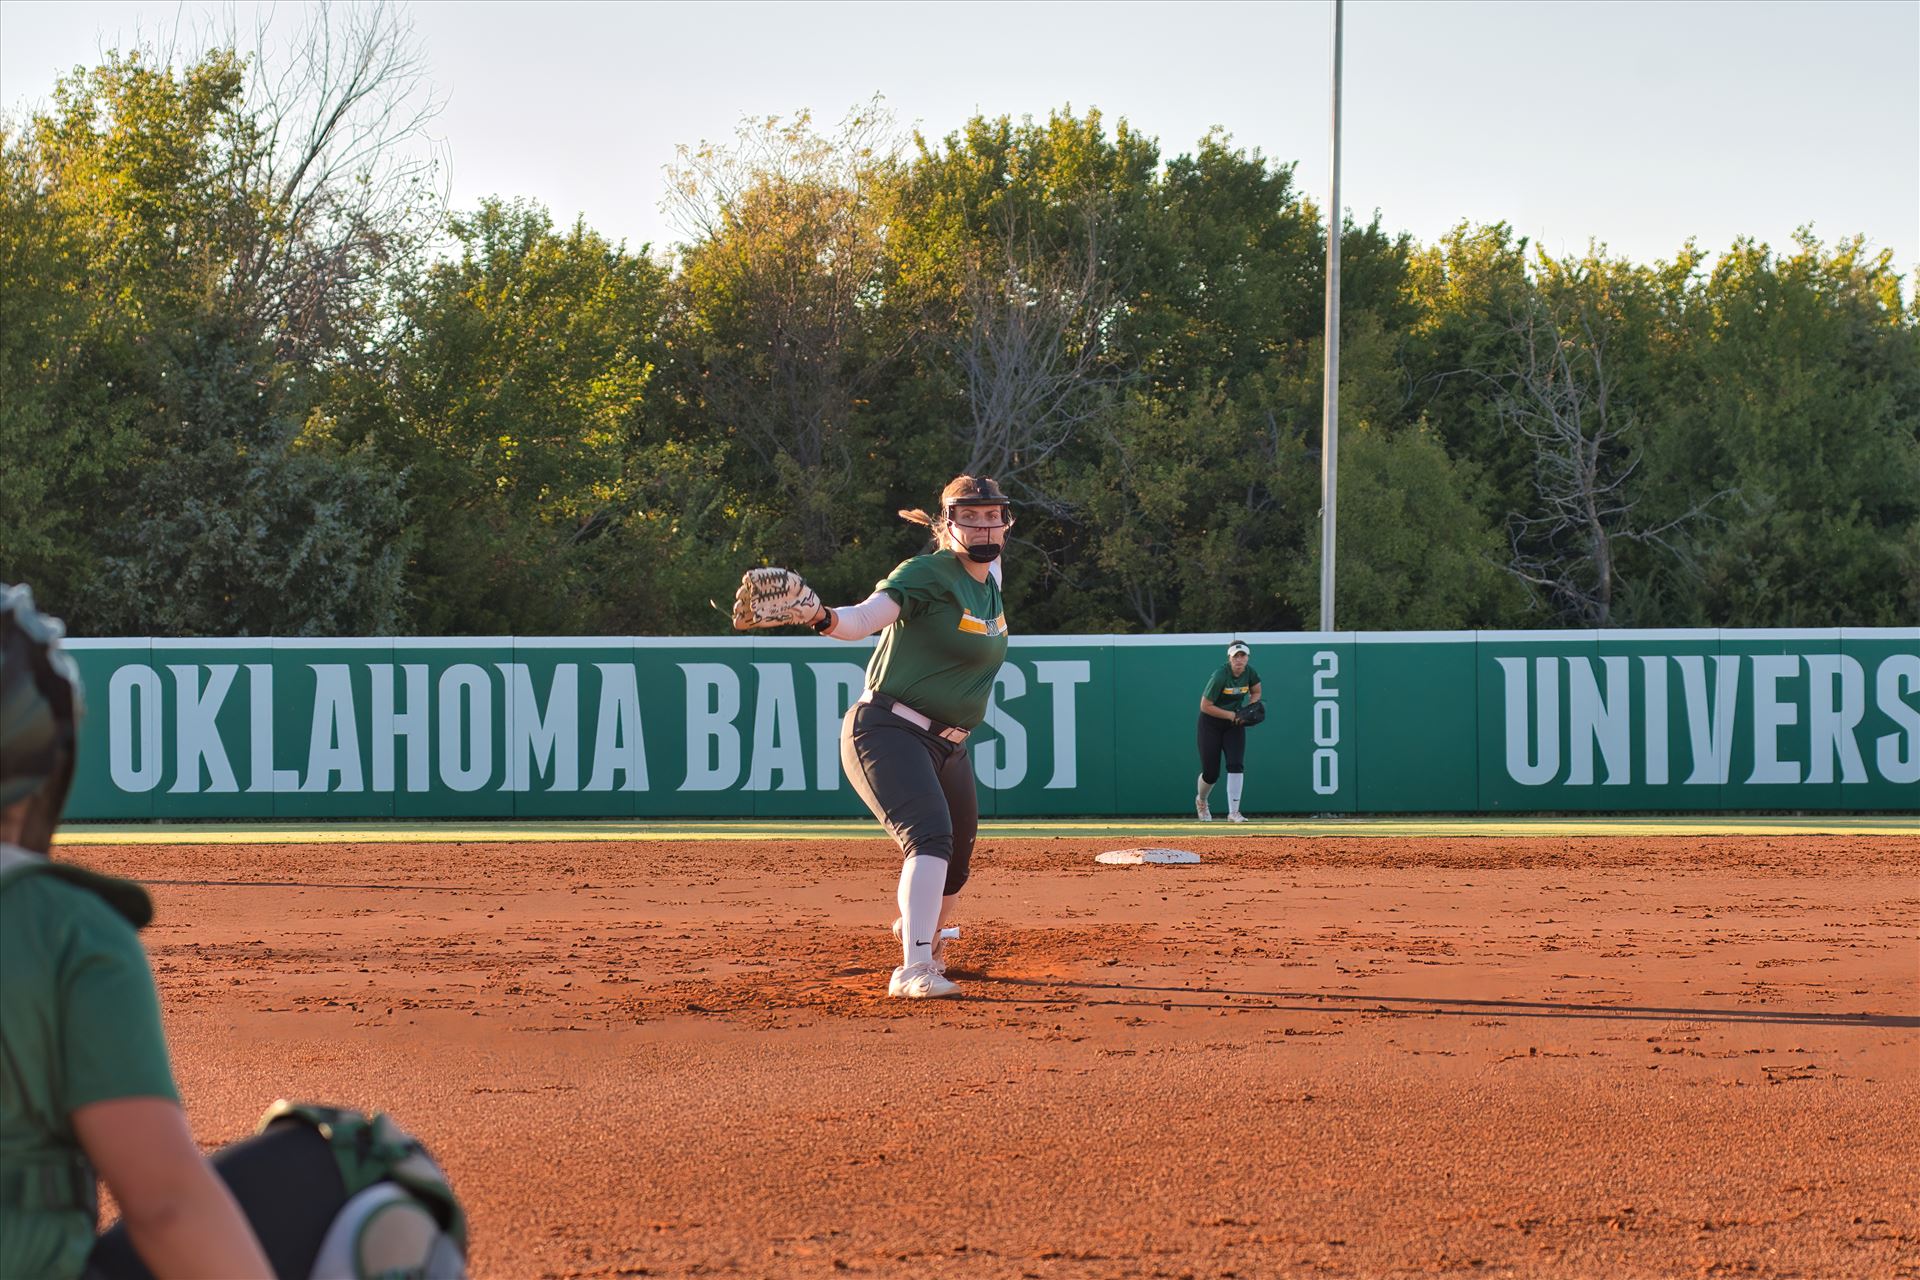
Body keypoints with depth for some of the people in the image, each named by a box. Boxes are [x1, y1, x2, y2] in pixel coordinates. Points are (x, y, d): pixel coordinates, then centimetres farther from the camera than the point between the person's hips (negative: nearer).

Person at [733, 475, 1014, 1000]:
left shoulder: (988, 578, 9)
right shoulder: (928, 573, -15)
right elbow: (863, 618, -30)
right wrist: (820, 616, -49)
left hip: (947, 749, 8)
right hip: (887, 733, -8)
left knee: (954, 867, 19)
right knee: (931, 837, -29)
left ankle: (928, 950, 46)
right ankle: (913, 970, -38)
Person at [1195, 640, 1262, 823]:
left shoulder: (1250, 673, -10)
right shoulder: (1219, 677, -25)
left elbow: (1256, 692, 11)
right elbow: (1205, 706, -21)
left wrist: (1247, 711, -8)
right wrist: (1232, 715, -23)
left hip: (1234, 723, 4)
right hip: (1211, 723, -4)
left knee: (1236, 765, -14)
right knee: (1211, 773, -2)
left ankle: (1233, 812, -11)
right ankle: (1201, 801, 32)